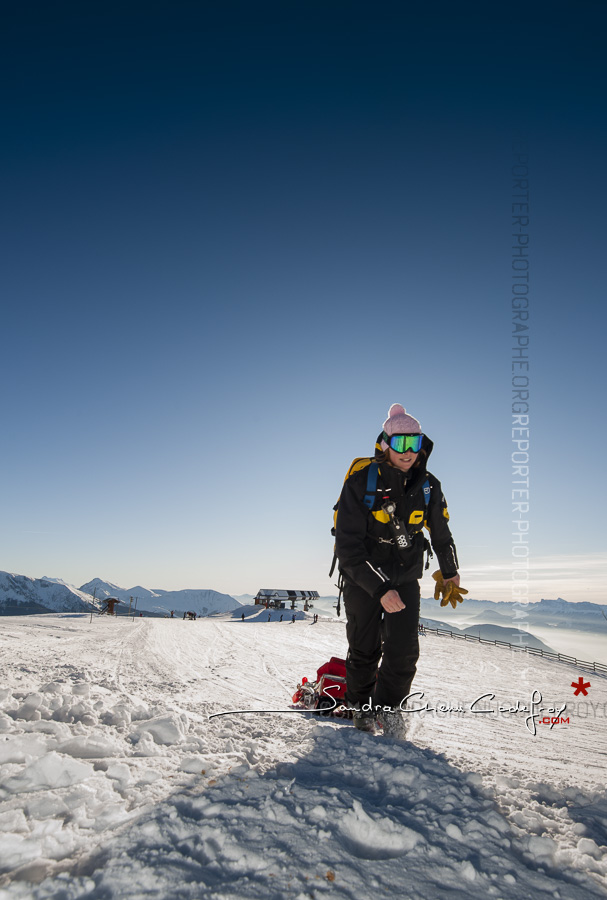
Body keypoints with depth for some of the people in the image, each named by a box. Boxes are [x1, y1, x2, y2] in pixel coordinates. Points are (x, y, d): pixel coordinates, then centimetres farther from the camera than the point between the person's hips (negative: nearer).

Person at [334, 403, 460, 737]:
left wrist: (450, 572, 23)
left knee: (404, 648, -5)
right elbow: (348, 545, -24)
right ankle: (361, 706, 36)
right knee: (364, 649, 10)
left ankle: (389, 705, 21)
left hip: (406, 577, 3)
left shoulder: (428, 486, -8)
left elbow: (441, 533, 11)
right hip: (362, 577, -2)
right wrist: (380, 588, -31)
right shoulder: (361, 482, -22)